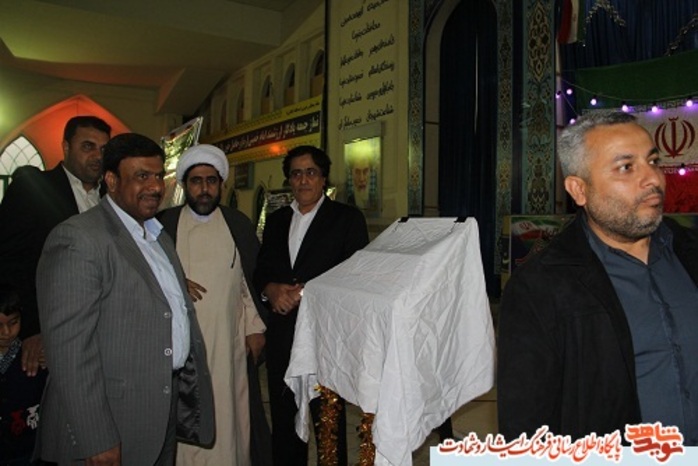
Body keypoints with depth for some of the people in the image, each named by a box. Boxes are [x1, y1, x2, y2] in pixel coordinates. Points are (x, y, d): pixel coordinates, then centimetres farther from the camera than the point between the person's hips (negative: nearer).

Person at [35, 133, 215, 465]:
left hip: (167, 413, 8)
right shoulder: (78, 239, -16)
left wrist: (192, 391, 12)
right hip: (113, 429, -8)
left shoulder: (158, 236, 12)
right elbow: (69, 348, -20)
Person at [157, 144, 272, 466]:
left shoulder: (239, 223, 6)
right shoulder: (164, 223, 3)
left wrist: (256, 327, 2)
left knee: (230, 412, 6)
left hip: (230, 341, 1)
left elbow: (253, 279, 6)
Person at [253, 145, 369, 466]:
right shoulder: (275, 220, 14)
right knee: (283, 415, 15)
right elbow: (261, 270, 15)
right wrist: (271, 289, -7)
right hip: (281, 333, 5)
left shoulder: (347, 218, -1)